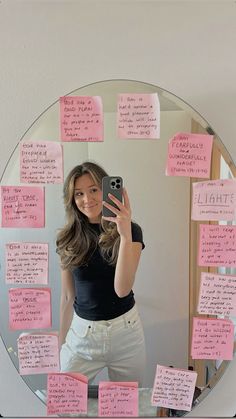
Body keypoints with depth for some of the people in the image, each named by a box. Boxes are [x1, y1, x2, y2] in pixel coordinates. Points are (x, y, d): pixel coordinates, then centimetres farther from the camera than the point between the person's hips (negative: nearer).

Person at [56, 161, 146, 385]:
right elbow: (67, 296, 6)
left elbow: (122, 289, -21)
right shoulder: (68, 239, -2)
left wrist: (125, 234, -32)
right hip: (81, 332, 2)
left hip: (125, 331, -1)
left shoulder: (131, 231, -9)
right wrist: (61, 341, 12)